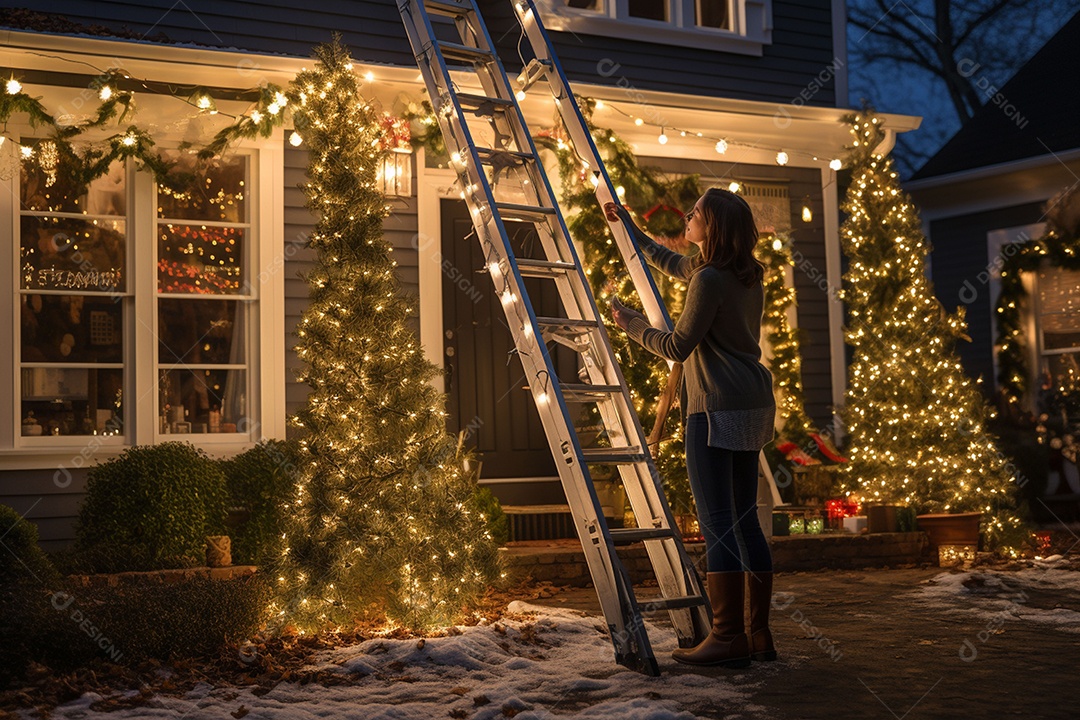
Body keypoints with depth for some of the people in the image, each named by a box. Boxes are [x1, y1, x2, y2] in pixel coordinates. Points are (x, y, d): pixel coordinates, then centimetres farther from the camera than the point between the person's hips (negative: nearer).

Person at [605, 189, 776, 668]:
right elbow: (672, 263, 32)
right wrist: (630, 229, 39)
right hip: (752, 405, 10)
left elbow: (678, 347, -10)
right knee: (744, 521, 11)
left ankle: (728, 638, -5)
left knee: (716, 522, -7)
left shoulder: (710, 279, -14)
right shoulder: (748, 276, 16)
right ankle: (759, 635, 15)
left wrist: (633, 326, 6)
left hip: (717, 407, -10)